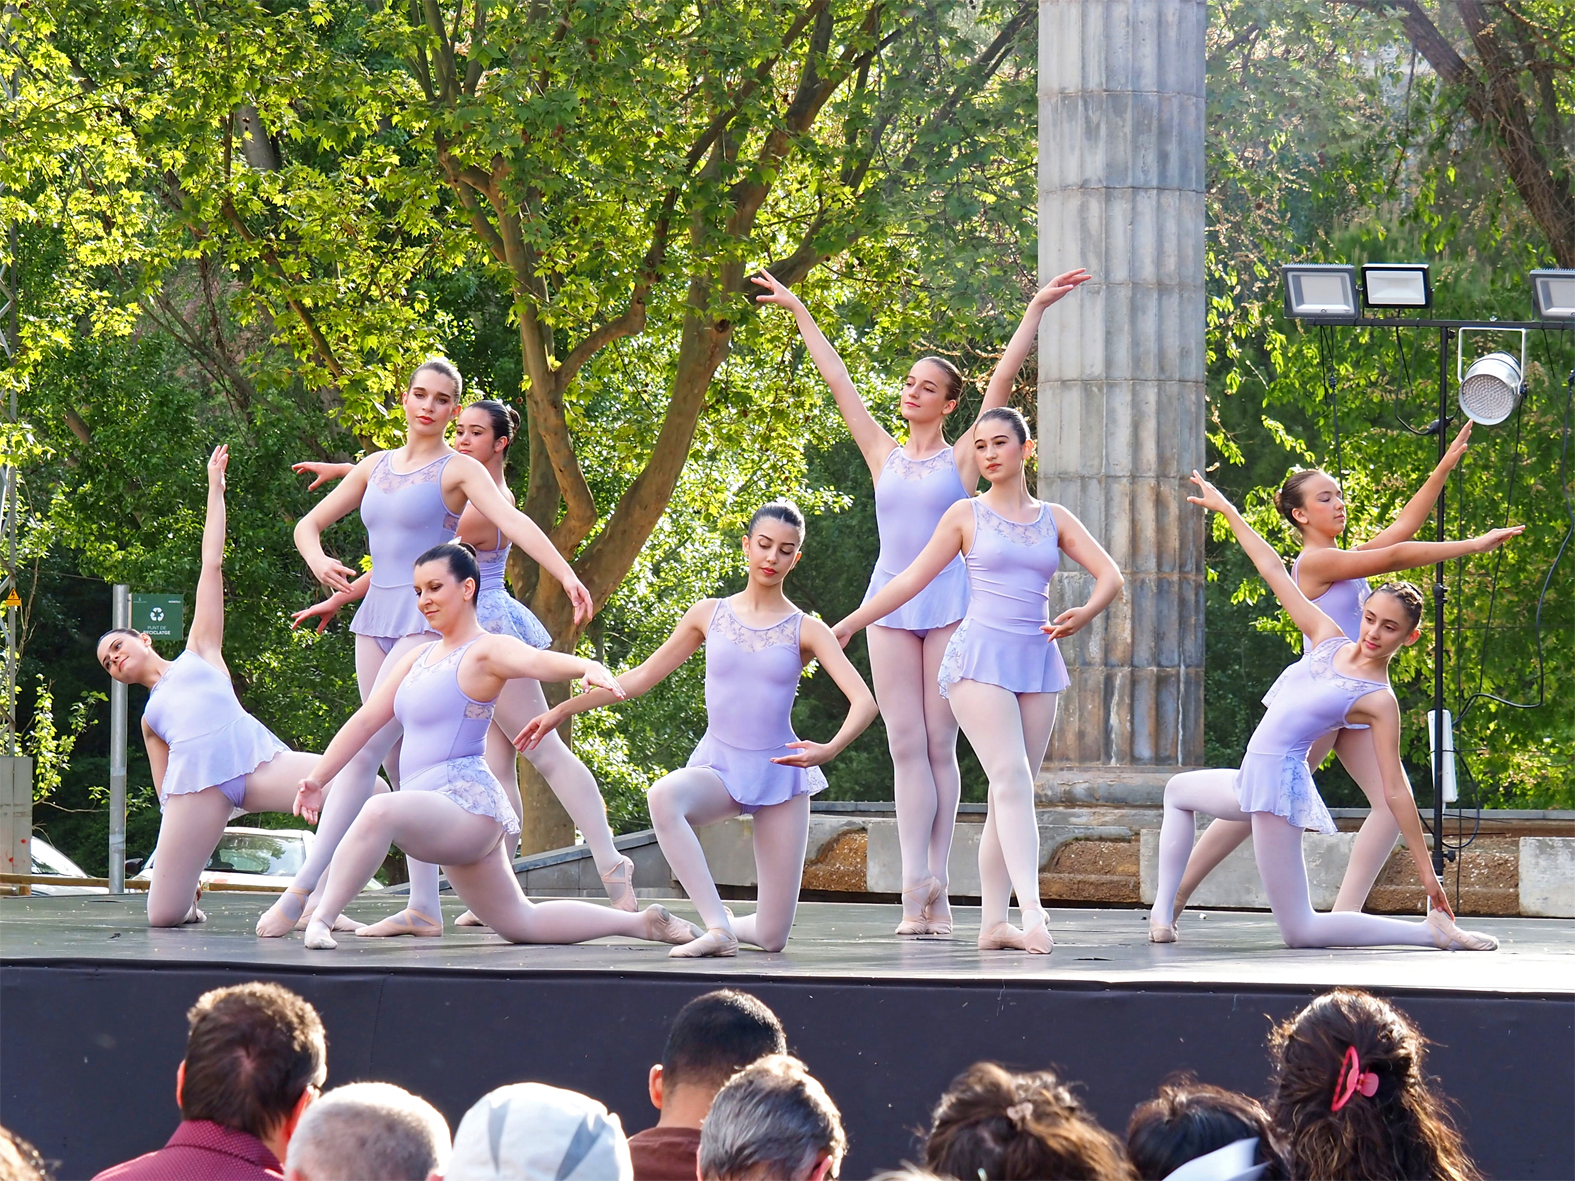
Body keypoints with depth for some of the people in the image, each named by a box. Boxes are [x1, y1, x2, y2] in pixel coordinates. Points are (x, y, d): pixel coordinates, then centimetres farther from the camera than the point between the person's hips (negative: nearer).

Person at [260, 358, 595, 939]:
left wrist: (567, 576, -31)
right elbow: (308, 525, 18)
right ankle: (424, 907, 7)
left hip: (427, 623, -7)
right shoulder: (376, 467, 15)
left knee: (363, 751, -14)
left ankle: (304, 890, -16)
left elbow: (513, 522, -17)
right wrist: (319, 562, -5)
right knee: (401, 765, 6)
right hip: (375, 619, 7)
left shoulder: (458, 469, -2)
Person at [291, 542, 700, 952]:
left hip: (467, 803, -10)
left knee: (381, 811, -37)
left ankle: (320, 919, -34)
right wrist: (316, 779, 20)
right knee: (521, 923, 15)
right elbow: (366, 721, 22)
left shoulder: (485, 652, -8)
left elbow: (539, 662, -29)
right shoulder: (418, 659, 18)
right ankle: (641, 922, 21)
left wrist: (589, 668, -49)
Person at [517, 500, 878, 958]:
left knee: (771, 937, -6)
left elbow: (863, 702, -10)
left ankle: (728, 924, 30)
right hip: (717, 766, 1)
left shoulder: (805, 631, 0)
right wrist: (562, 710, 9)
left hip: (779, 772, -1)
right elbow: (642, 676, 13)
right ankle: (717, 925, -36)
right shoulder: (709, 615, 6)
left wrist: (830, 749, -31)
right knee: (664, 795, -39)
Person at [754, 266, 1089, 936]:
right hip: (890, 605, 3)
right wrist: (798, 312, 20)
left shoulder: (961, 458, 5)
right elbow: (838, 381, 17)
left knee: (938, 745, -3)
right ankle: (915, 888, -8)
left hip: (949, 604, -3)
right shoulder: (885, 455, 13)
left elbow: (1002, 379, 1)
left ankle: (936, 886, -2)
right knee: (906, 747, -3)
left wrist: (1036, 310, -4)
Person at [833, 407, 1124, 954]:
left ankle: (992, 922, 4)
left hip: (1036, 662, 4)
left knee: (1011, 794, 2)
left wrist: (1084, 614, -15)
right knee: (1012, 779, -19)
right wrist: (849, 624, 8)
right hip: (979, 657, -4)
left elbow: (1110, 576, 7)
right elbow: (913, 578, 10)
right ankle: (1032, 910, -29)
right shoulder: (967, 515, 6)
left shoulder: (1054, 519, 12)